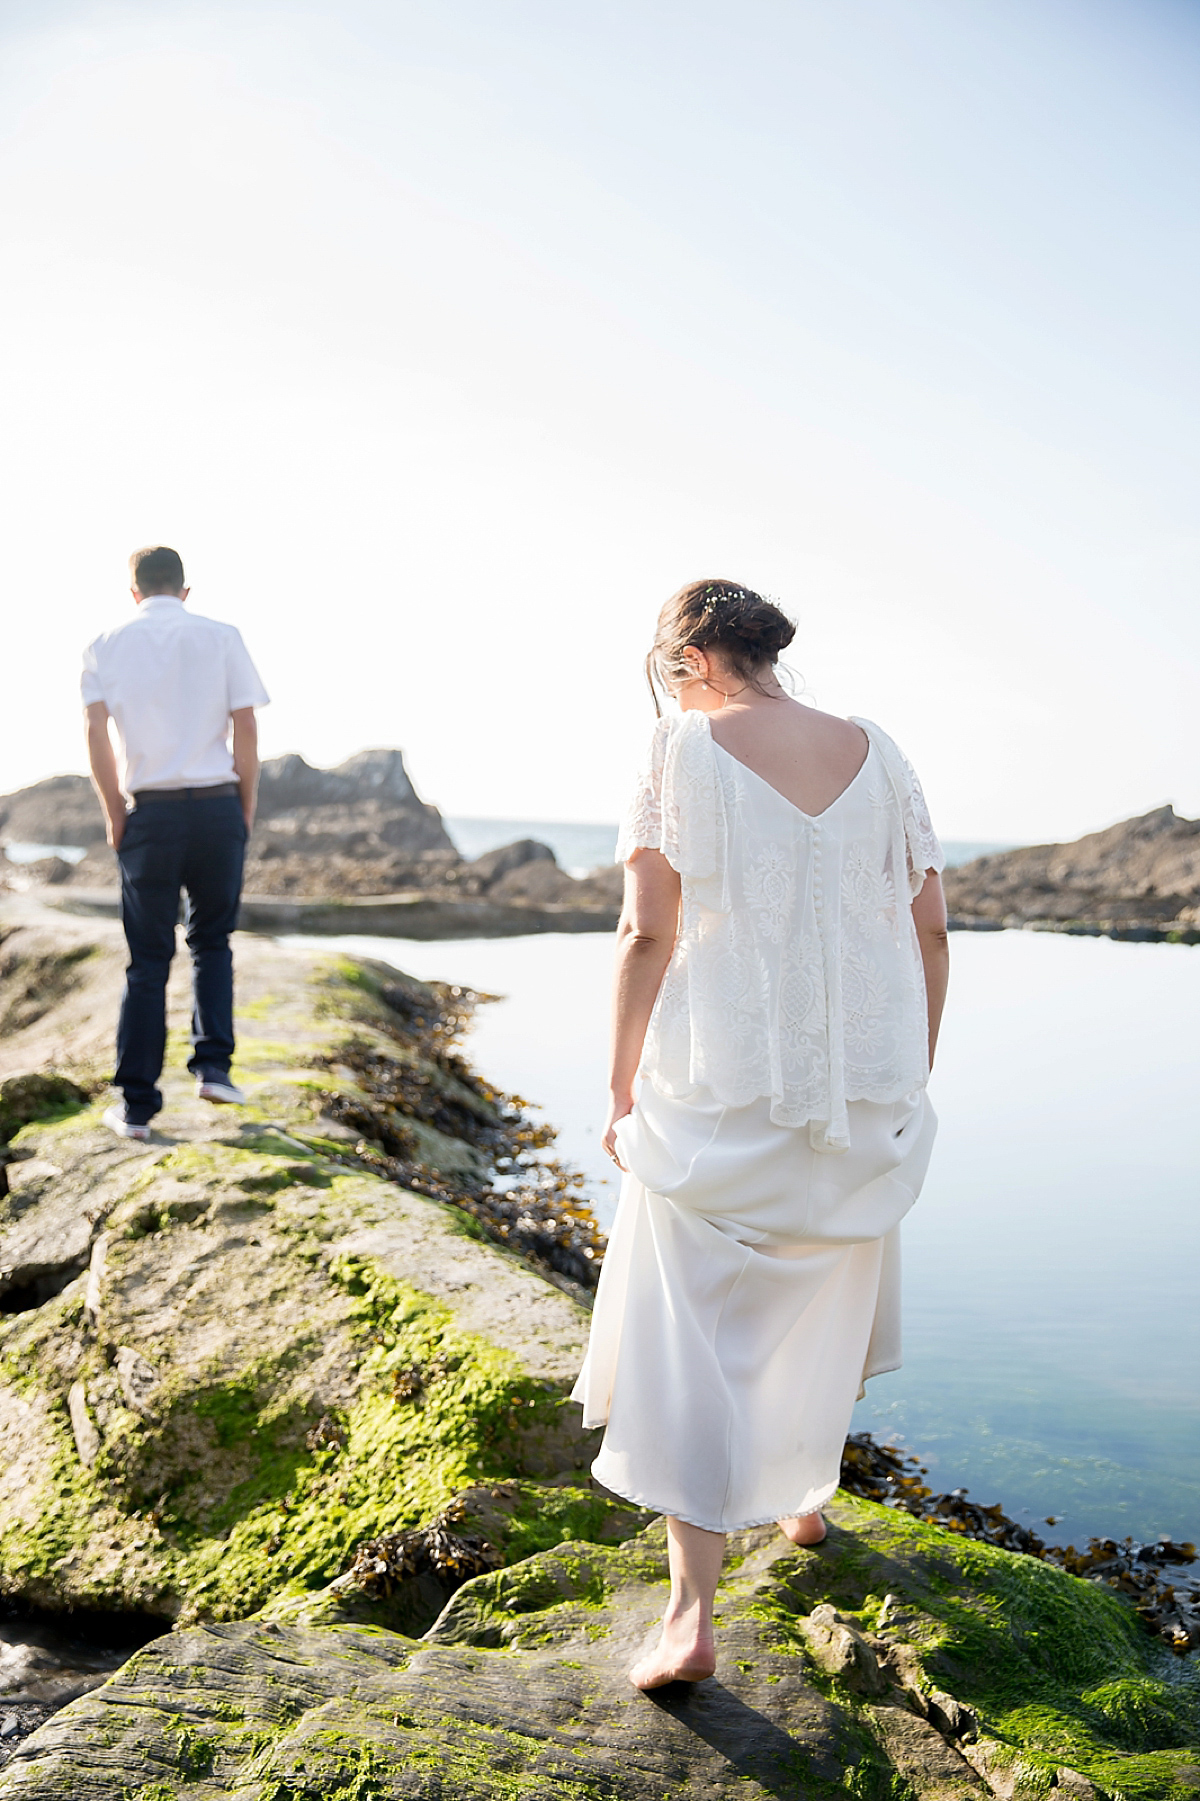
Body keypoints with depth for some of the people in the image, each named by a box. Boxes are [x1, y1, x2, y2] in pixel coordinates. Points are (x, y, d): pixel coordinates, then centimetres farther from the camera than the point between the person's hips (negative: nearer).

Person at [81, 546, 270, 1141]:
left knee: (148, 960, 6)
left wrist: (114, 814, 5)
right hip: (217, 805, 0)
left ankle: (136, 1106, 7)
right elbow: (246, 729, -2)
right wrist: (247, 806, 7)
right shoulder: (221, 638, 4)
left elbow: (96, 736, -3)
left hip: (150, 813, 0)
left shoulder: (107, 646, 7)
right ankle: (213, 1065, 4)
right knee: (211, 942, 18)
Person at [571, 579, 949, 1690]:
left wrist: (620, 1089, -4)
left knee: (690, 1344, 5)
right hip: (867, 1095, 5)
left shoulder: (682, 752, -8)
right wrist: (914, 1075, 15)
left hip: (720, 1097, -4)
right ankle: (804, 1496, 46)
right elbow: (930, 930, 4)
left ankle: (692, 1611, 4)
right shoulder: (876, 755, 4)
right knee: (827, 1302, 25)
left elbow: (648, 934, -13)